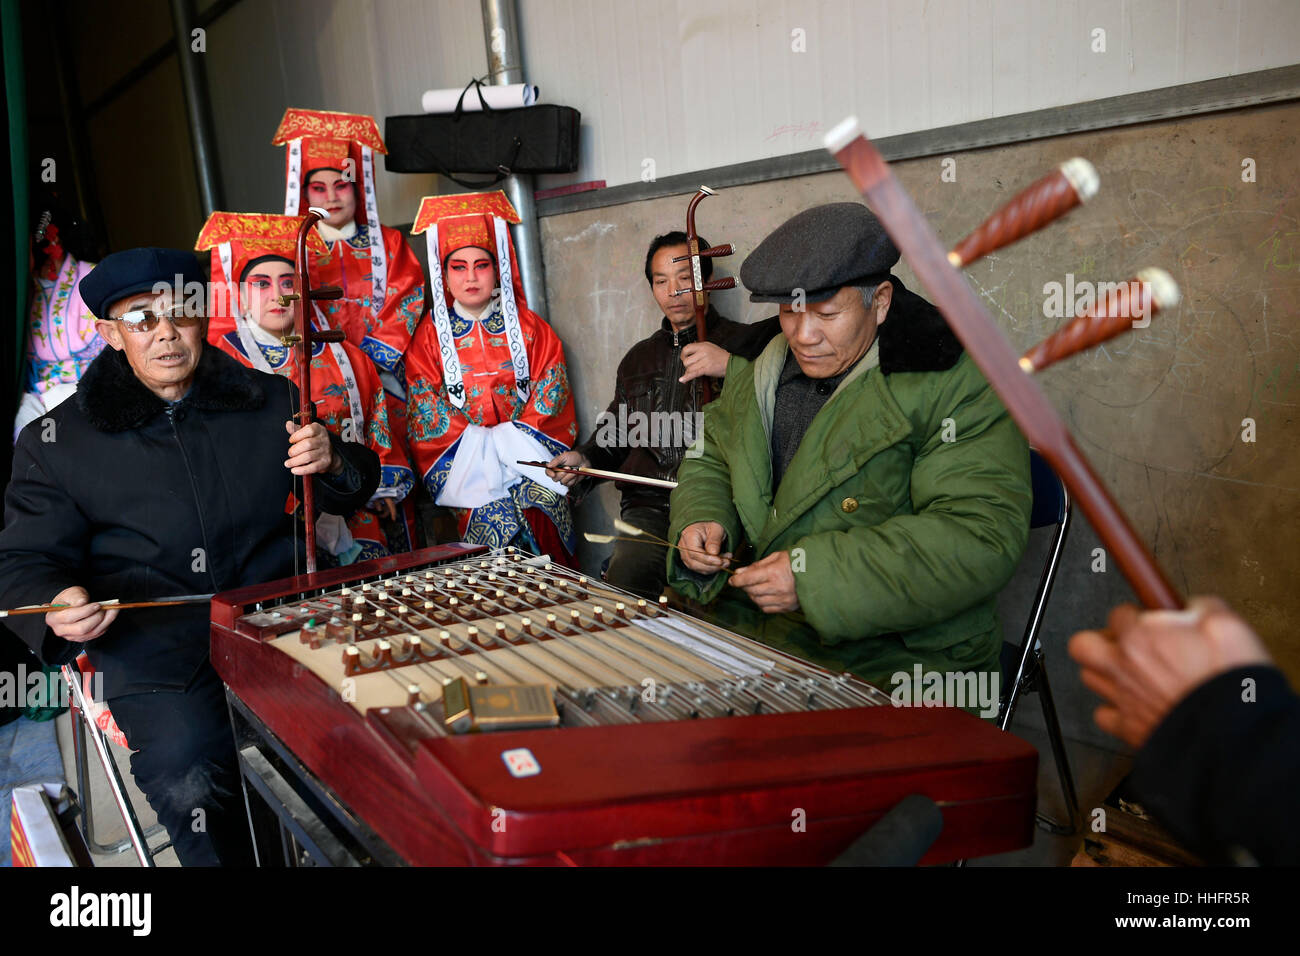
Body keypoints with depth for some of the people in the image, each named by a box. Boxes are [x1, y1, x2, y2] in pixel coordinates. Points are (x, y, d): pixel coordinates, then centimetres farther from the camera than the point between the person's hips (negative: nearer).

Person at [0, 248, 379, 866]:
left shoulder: (270, 402, 12)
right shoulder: (60, 440, 6)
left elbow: (353, 491, 19)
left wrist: (332, 462, -6)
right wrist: (57, 606, -16)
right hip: (151, 645, -1)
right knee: (190, 779, -27)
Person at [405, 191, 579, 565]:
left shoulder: (529, 328, 13)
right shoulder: (430, 336, 11)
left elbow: (550, 401, 6)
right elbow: (428, 417, 4)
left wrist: (510, 442, -9)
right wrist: (476, 448, -10)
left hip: (529, 460, 1)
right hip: (465, 465, -1)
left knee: (538, 506, -27)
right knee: (491, 516, -28)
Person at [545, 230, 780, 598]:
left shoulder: (745, 342, 6)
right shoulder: (639, 358, 25)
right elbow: (616, 433, 34)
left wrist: (731, 366, -19)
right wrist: (585, 458, 15)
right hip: (650, 506, 4)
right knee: (624, 579, -23)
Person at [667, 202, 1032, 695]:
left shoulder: (953, 384, -12)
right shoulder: (755, 371, 11)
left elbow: (981, 539, -21)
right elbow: (709, 460, 24)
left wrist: (815, 574, -26)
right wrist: (700, 521, -1)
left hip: (893, 664, -6)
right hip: (748, 632, 6)